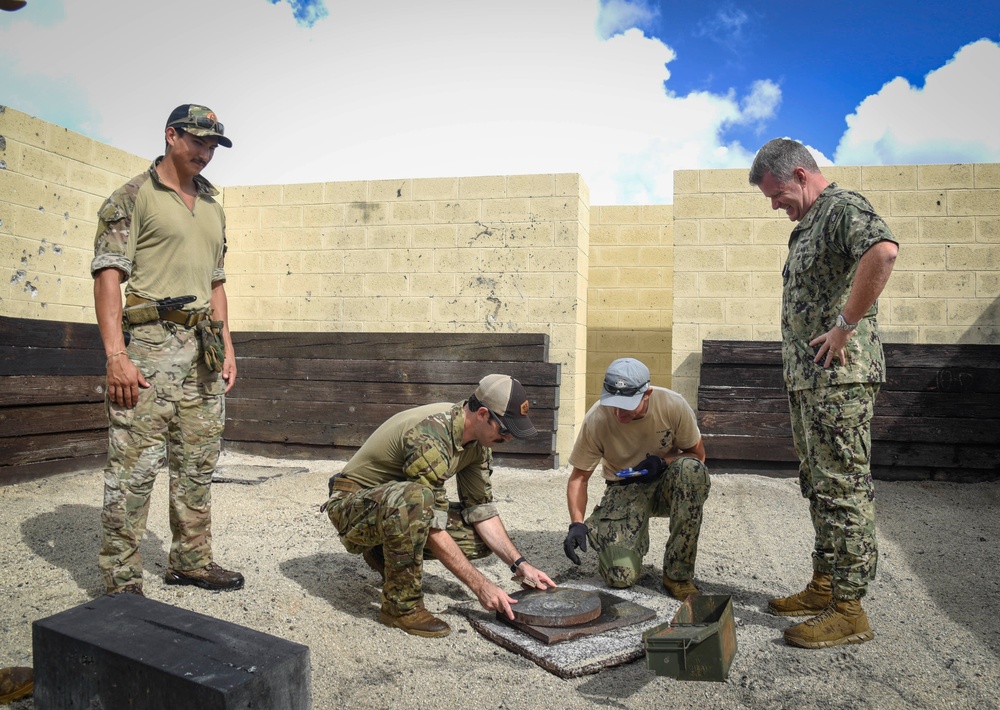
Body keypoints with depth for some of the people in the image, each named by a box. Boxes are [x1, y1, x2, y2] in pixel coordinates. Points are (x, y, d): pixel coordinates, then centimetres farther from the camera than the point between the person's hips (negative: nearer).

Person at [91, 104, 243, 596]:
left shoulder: (212, 209, 20)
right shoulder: (133, 196, 0)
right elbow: (108, 274, -8)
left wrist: (227, 347, 14)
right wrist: (116, 356, -17)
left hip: (204, 349, 7)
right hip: (151, 340, -7)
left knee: (198, 462, 11)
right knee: (135, 465, -6)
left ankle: (191, 560, 24)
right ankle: (122, 584, 4)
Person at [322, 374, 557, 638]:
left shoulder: (477, 439, -6)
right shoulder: (429, 439, -33)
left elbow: (482, 510, -2)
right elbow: (432, 528, -31)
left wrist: (520, 564, -11)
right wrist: (480, 586, -28)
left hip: (397, 502, 8)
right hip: (351, 506, -8)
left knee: (483, 538, -7)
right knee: (414, 498, -40)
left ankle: (388, 553, 12)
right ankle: (401, 606, -20)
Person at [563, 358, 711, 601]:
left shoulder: (673, 405, -20)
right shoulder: (597, 419, -20)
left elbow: (698, 454, -3)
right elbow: (579, 477, -9)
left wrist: (663, 462, -24)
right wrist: (577, 524, -24)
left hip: (667, 485, 1)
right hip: (624, 490, -1)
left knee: (690, 469, -36)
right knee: (621, 576, -21)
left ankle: (677, 574, -22)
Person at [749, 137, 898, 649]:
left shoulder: (843, 208, -10)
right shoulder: (809, 223, 21)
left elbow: (883, 250, -32)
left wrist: (847, 325, -26)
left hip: (839, 376, -11)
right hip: (806, 377, 11)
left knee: (843, 489, -6)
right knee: (818, 486, 16)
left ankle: (848, 609, 2)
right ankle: (824, 586, 27)